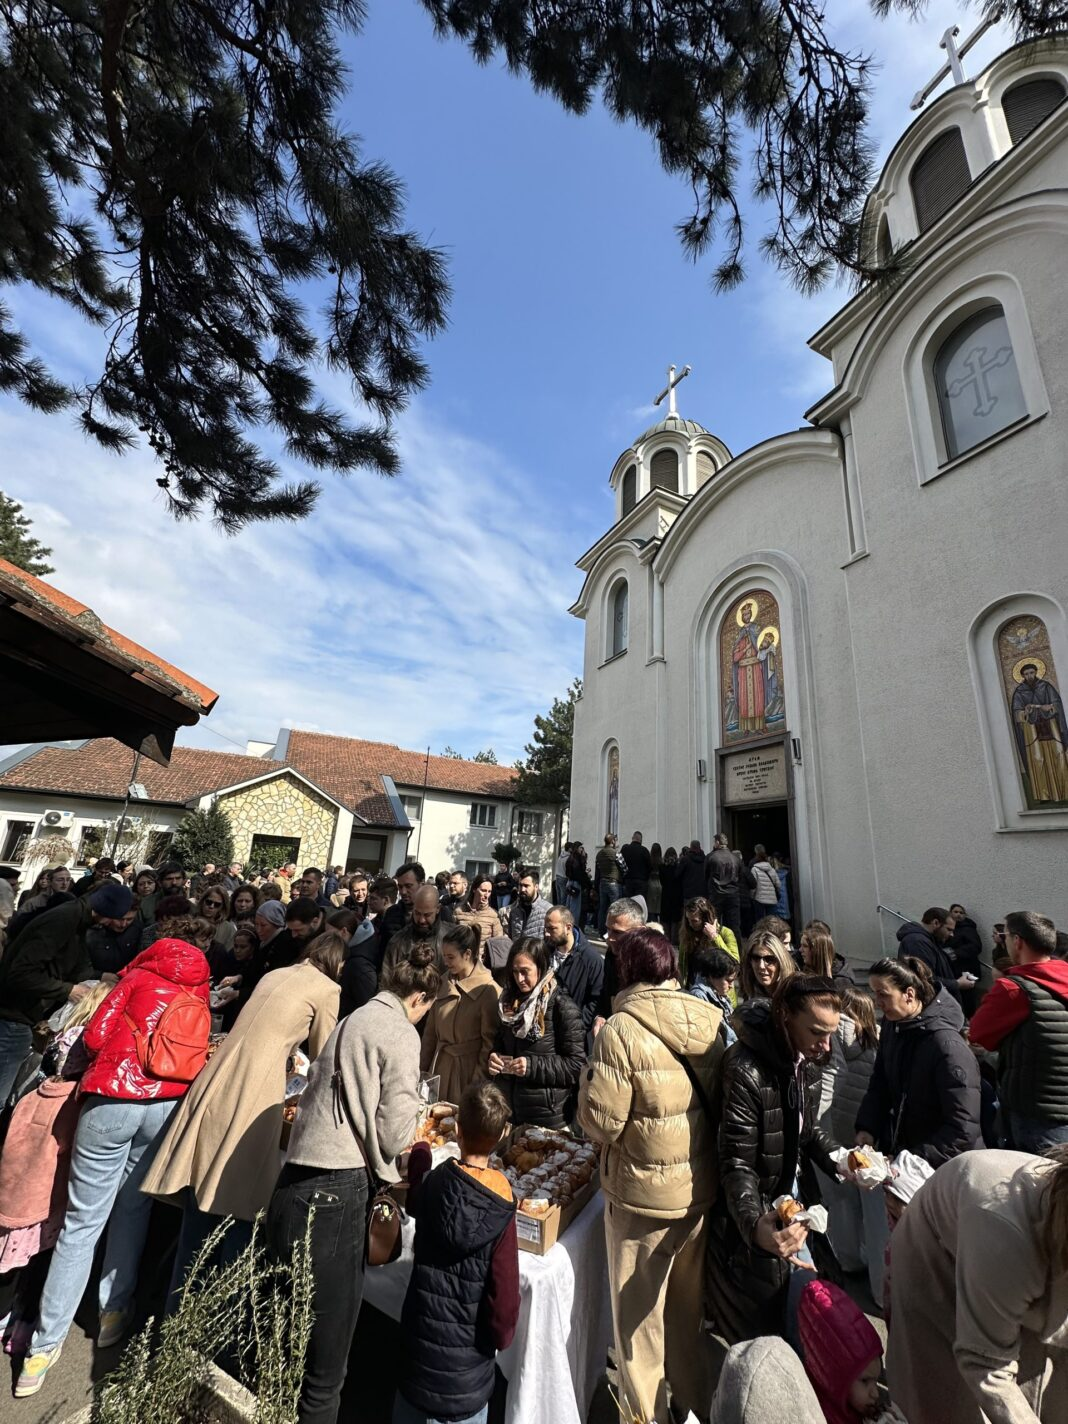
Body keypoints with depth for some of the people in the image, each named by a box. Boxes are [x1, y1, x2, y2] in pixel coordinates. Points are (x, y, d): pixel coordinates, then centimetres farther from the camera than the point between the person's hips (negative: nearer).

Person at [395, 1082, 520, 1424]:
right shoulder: (502, 1206, -23)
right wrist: (501, 1335, 2)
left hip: (424, 1333, 2)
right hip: (470, 1343, -1)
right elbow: (505, 1288, -16)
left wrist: (420, 1155, 16)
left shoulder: (434, 1183, -20)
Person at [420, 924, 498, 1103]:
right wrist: (422, 1069, 10)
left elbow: (490, 1042, -12)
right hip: (440, 1066, 5)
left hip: (468, 1067, -5)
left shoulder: (488, 990, -16)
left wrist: (477, 1084, -10)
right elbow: (430, 1031, 10)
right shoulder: (444, 983, 3)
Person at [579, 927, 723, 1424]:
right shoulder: (708, 1022, -10)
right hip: (700, 1187, 5)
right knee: (687, 1303, 28)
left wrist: (593, 1071, -6)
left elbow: (600, 1122, -21)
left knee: (640, 1313, 19)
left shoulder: (622, 1029, -26)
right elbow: (716, 1100, 0)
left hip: (643, 1195, -5)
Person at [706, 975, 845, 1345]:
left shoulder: (805, 1063, -7)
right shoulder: (746, 1071, -31)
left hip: (799, 1202, 7)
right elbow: (737, 1164, -26)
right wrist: (754, 1225, -40)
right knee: (761, 1326, 11)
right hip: (757, 1217, -7)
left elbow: (809, 1131, 8)